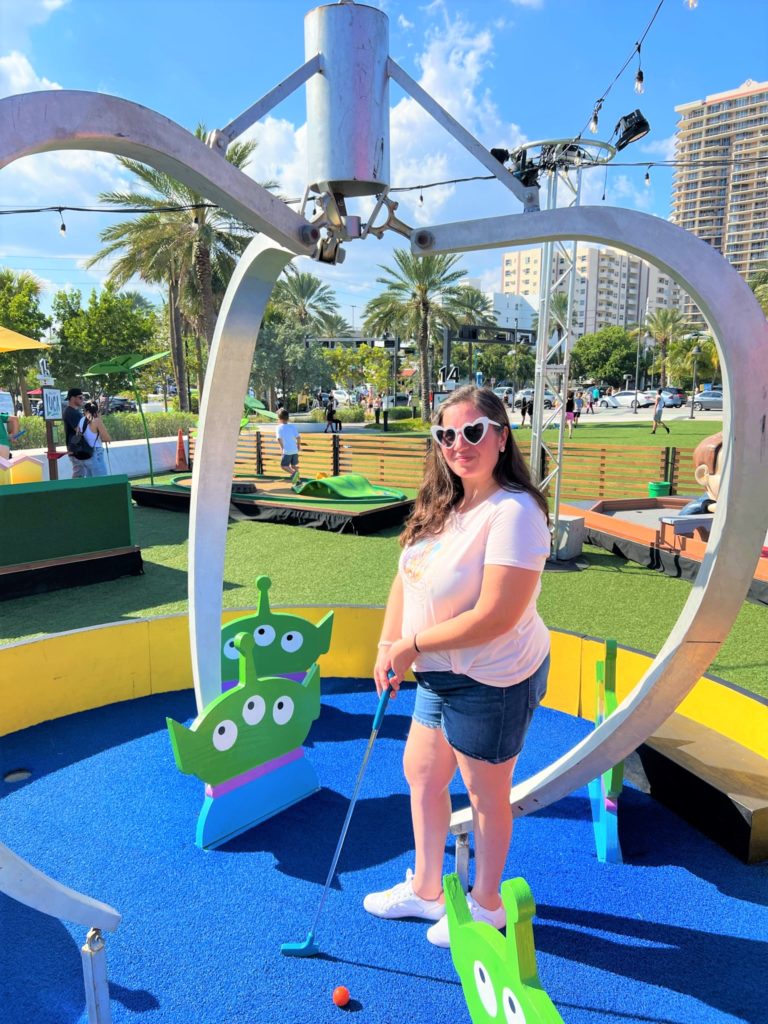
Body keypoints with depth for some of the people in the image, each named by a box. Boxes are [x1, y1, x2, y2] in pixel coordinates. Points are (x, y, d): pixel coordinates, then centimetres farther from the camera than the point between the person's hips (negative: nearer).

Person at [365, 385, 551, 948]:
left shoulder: (514, 512, -25)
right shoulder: (443, 506, 3)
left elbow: (497, 617, -29)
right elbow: (406, 578, 6)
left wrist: (413, 643, -19)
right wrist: (389, 646, -8)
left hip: (492, 680, -9)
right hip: (439, 673, 9)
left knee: (486, 794, 12)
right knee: (421, 774, 21)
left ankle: (486, 906, 39)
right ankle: (426, 889, 44)